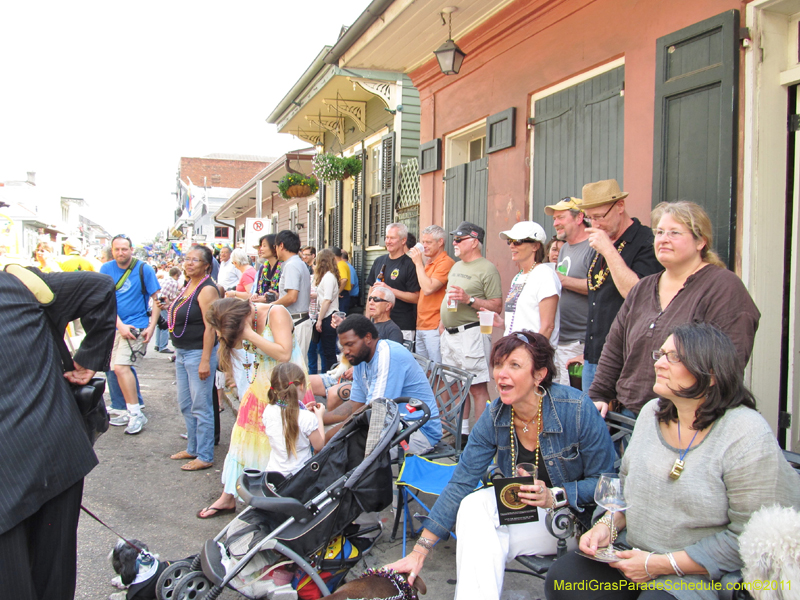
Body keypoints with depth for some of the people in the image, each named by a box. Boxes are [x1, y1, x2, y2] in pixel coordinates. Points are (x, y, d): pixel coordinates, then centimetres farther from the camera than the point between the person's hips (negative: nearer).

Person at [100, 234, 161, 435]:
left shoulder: (144, 270, -7)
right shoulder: (106, 269, 2)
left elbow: (156, 299, -4)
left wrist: (152, 326, -13)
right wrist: (120, 325, -13)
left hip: (137, 324, -5)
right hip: (115, 326, 6)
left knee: (121, 366, -18)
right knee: (118, 369, 10)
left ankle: (137, 414, -11)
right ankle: (131, 412, 23)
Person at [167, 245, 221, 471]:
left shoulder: (207, 289, -16)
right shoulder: (188, 286, 12)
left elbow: (210, 327, -21)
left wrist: (205, 361, -24)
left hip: (198, 353, -10)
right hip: (182, 352, 10)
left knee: (200, 407, -2)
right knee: (185, 404, 17)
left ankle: (205, 457, 8)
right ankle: (193, 448, 30)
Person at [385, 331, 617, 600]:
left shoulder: (578, 409, -21)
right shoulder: (494, 417, -8)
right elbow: (460, 483, -8)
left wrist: (555, 496, -30)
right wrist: (420, 550, -12)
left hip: (575, 515, -4)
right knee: (474, 505, -23)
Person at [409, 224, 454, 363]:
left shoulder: (445, 263, -13)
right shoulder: (428, 263, 17)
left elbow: (428, 289, -22)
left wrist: (418, 263, -13)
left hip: (435, 328, -10)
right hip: (421, 326, 10)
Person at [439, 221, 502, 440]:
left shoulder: (487, 269, -8)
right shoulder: (456, 267, 18)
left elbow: (497, 306, -13)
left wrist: (469, 299, -22)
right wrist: (443, 323, 18)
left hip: (471, 333, -9)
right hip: (450, 334, 9)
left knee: (477, 388, -7)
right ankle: (462, 431, 22)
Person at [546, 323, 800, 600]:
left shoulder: (747, 437, -17)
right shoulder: (651, 412, 5)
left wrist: (662, 565, -17)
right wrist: (608, 524, -2)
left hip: (703, 576, -6)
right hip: (637, 557, 6)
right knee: (561, 576, -12)